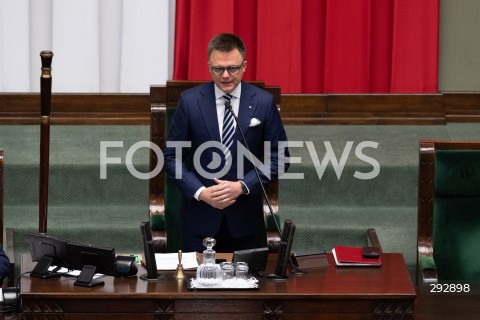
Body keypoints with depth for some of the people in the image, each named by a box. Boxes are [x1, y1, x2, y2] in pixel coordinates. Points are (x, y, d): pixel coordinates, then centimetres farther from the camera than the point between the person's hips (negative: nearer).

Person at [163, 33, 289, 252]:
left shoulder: (264, 102, -3)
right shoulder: (190, 101, -3)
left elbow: (279, 158, 0)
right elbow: (172, 156, 0)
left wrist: (243, 186, -13)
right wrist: (201, 192, -13)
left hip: (244, 218, 0)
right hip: (199, 216, 0)